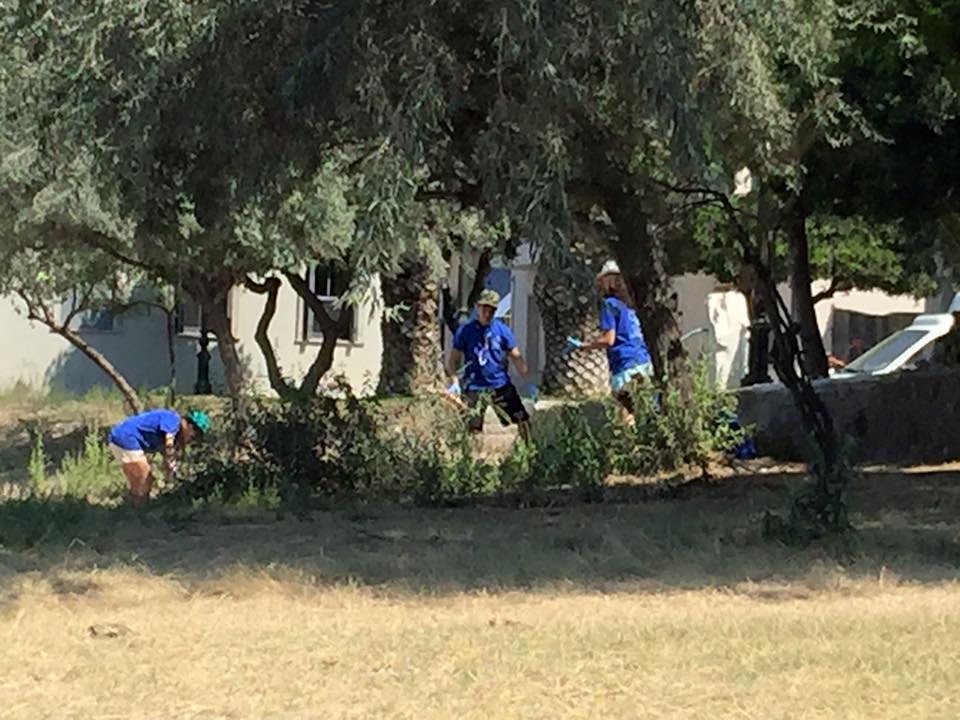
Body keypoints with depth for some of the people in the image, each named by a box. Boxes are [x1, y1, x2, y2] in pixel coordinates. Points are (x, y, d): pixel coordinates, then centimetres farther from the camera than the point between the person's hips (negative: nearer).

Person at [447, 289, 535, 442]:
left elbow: (516, 357, 5)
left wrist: (529, 382, -2)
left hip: (501, 384, 2)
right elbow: (453, 360, 1)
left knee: (523, 420, -3)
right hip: (474, 387, -2)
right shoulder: (465, 331, -1)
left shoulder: (502, 330, 3)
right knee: (473, 429, -5)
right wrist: (455, 382, -14)